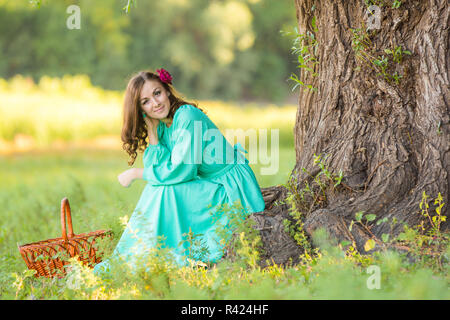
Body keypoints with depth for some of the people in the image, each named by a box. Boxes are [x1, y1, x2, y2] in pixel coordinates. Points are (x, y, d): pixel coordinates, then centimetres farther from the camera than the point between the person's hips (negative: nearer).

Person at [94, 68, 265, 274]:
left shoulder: (187, 116, -20)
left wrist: (136, 174, -12)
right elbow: (157, 166, -6)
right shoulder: (161, 125, 6)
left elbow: (180, 171, -22)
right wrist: (151, 129, -8)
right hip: (207, 187, 9)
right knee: (156, 186, -4)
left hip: (231, 190, -9)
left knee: (165, 191, -21)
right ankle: (127, 259, 2)